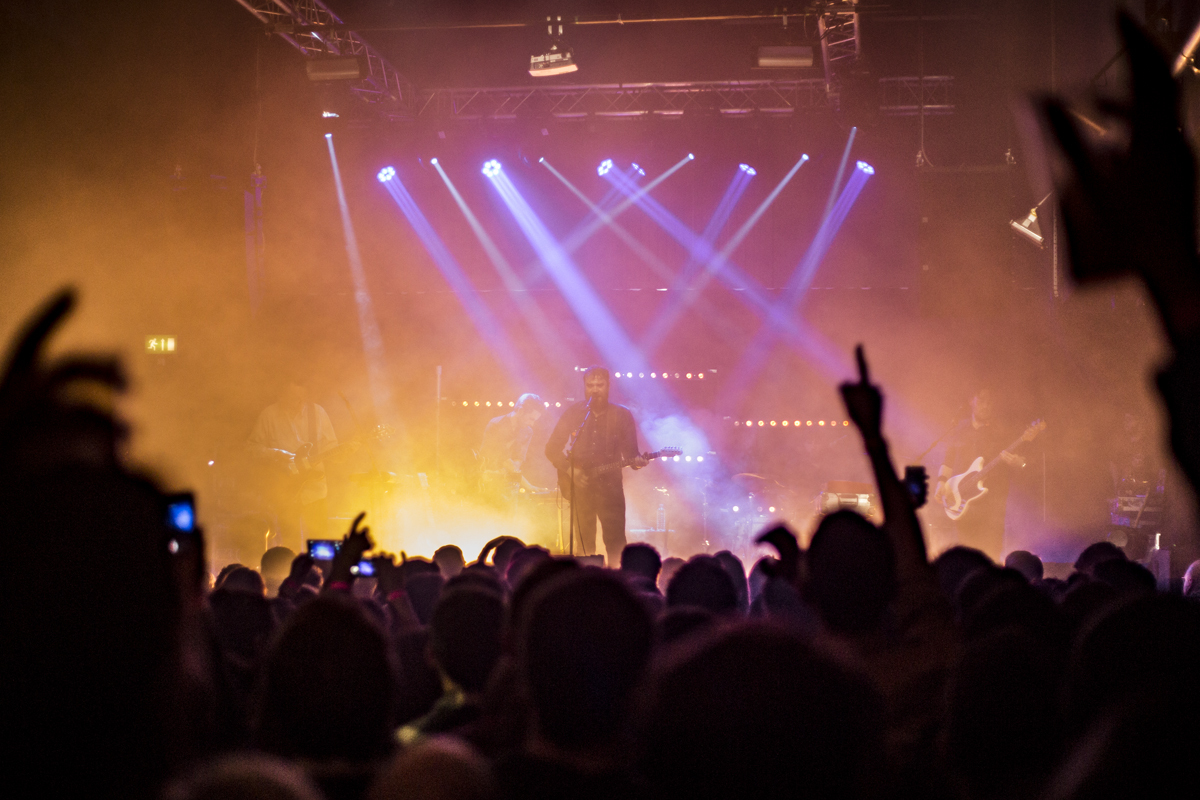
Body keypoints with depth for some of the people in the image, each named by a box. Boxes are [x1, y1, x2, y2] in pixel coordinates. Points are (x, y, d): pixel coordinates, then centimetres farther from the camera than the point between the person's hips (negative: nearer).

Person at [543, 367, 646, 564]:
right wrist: (569, 470, -8)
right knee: (584, 542, -1)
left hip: (610, 485, -1)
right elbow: (551, 449, 6)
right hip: (579, 486, 1)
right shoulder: (573, 413, 5)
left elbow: (630, 451, 6)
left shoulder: (622, 415, 5)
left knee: (616, 542, -12)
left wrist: (636, 461, -17)